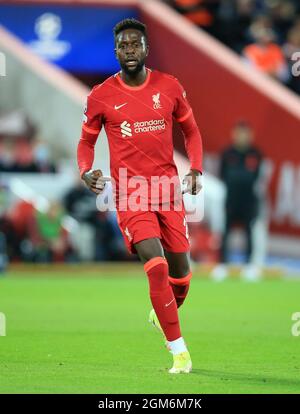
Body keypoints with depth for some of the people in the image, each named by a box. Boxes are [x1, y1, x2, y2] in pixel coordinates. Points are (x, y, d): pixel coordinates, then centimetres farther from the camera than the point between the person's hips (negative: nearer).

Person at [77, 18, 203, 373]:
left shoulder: (169, 87, 2)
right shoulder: (101, 96, -2)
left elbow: (191, 131, 14)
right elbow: (86, 141, 10)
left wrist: (196, 169, -1)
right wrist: (86, 171, -10)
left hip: (168, 188, 3)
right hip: (130, 192, -3)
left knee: (180, 273, 7)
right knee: (156, 266, -19)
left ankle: (162, 313, 43)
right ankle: (179, 351, -11)